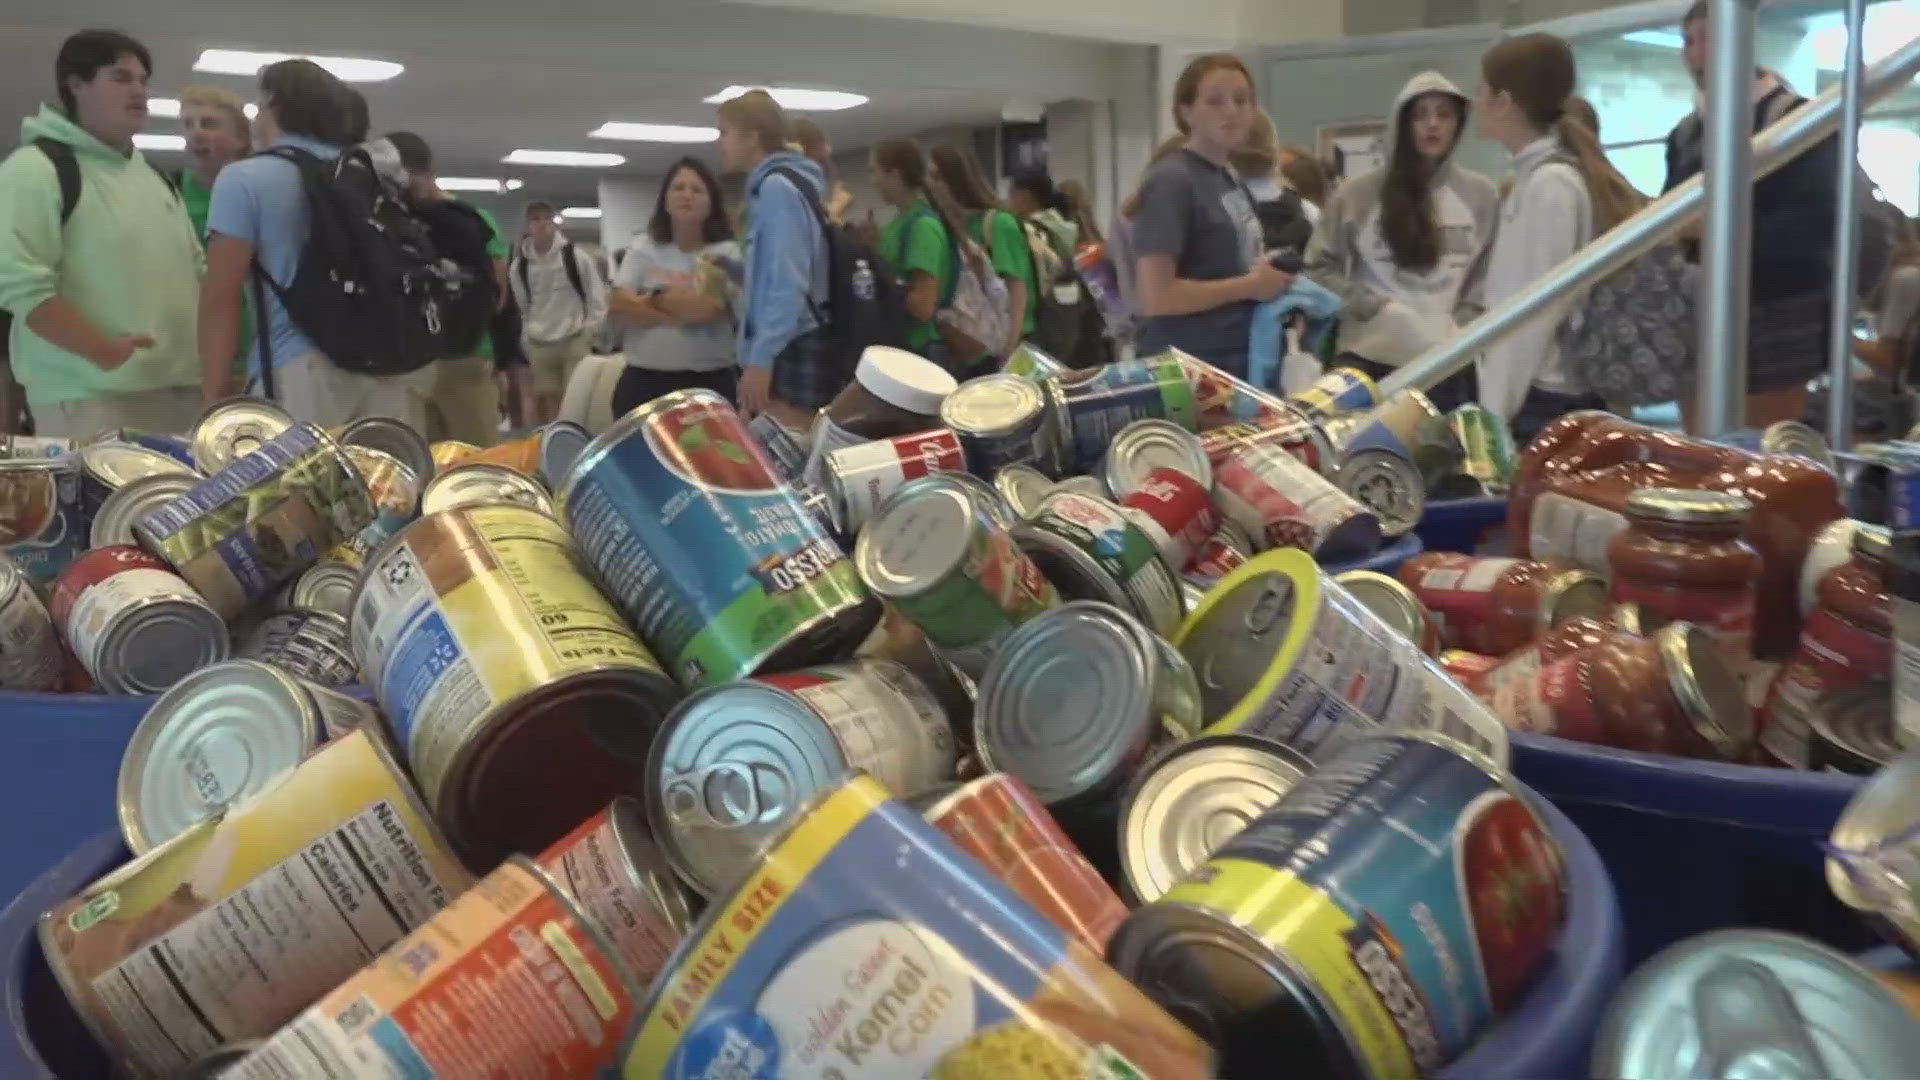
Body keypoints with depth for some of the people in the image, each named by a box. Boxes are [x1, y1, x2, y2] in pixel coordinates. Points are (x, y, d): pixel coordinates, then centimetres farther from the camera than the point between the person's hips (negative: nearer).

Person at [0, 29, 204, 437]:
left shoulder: (153, 178, 21)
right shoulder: (36, 167, -5)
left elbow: (196, 269, 26)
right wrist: (103, 352, -20)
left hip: (180, 388, 8)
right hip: (92, 396, -7)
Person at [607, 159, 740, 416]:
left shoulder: (725, 252, 1)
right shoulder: (642, 247, 10)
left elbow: (707, 308, -15)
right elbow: (621, 306, -3)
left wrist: (652, 298, -3)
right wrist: (679, 315, -10)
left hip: (710, 382, -2)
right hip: (644, 380, 2)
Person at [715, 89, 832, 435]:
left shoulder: (776, 187, -11)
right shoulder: (772, 186, 19)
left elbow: (789, 283, -19)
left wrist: (760, 357, -22)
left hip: (790, 352, -10)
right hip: (790, 349, 10)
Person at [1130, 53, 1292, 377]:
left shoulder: (1231, 179, 12)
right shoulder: (1171, 182, -13)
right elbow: (1155, 296, -21)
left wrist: (1269, 275, 5)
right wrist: (1250, 286, -13)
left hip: (1240, 361, 8)